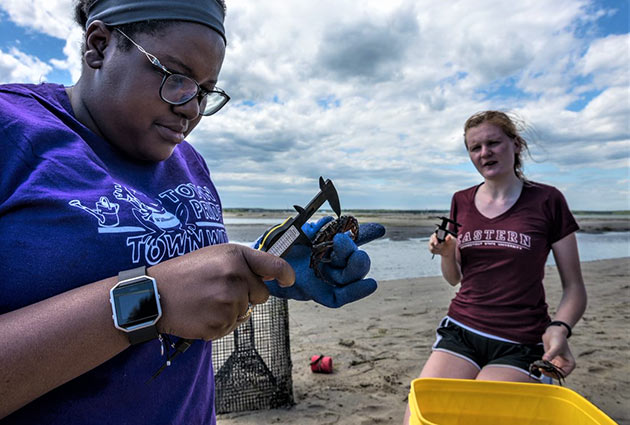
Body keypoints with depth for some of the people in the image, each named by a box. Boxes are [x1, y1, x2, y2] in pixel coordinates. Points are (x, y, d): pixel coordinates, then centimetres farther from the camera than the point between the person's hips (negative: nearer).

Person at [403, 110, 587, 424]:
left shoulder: (547, 201, -2)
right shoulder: (462, 202, 7)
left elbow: (574, 288, 0)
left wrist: (560, 328, -19)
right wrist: (446, 253, -6)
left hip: (519, 347, -2)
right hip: (460, 333, 3)